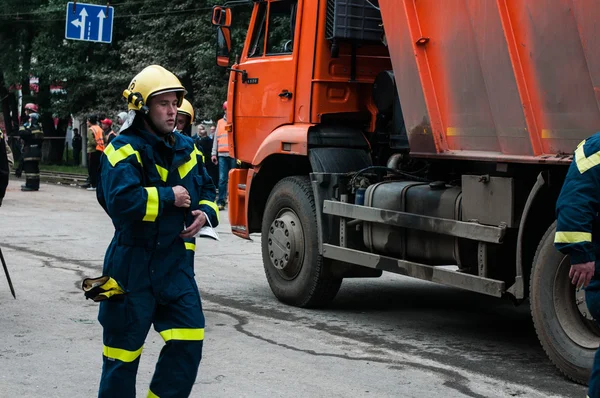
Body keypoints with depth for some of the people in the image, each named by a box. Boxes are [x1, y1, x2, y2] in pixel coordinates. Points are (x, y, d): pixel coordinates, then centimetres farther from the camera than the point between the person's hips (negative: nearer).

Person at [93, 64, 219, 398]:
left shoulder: (186, 148, 10)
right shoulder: (125, 149, -12)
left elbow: (207, 190, 21)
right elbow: (122, 200, -27)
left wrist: (206, 213, -1)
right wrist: (169, 196, -18)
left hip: (177, 263, 6)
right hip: (133, 266, -6)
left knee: (189, 341, 0)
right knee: (124, 349, 6)